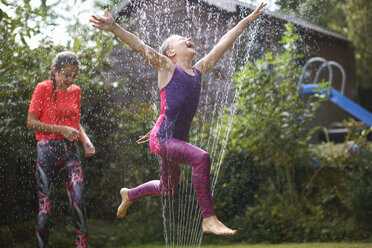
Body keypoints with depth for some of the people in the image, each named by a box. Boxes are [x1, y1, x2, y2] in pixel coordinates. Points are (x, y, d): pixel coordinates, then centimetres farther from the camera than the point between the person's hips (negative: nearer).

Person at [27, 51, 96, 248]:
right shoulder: (43, 88, -3)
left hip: (70, 151, 3)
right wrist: (61, 130, -15)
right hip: (47, 150, -3)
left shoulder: (76, 91, 11)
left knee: (78, 200, -8)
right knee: (45, 204, 0)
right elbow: (31, 122, -6)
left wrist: (86, 141, 2)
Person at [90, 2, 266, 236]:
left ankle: (129, 194, 50)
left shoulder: (198, 71, 13)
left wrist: (247, 20, 24)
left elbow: (222, 45, 18)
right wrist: (114, 28, -29)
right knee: (201, 158, -31)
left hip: (178, 140, 8)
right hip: (163, 138, -8)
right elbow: (140, 46, -16)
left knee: (168, 189, 23)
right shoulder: (167, 67, -3)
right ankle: (209, 220, -26)